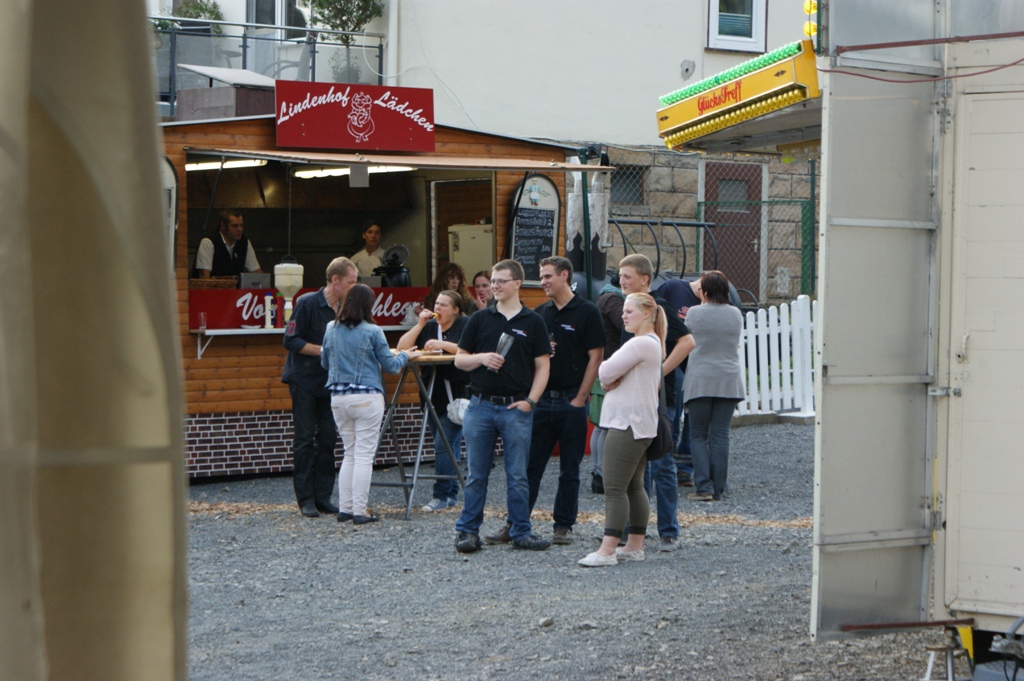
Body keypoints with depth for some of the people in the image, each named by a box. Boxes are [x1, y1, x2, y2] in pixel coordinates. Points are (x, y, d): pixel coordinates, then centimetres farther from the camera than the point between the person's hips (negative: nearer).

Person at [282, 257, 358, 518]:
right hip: (304, 380, -6)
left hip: (329, 381, 6)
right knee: (305, 440, -2)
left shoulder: (345, 309, 6)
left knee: (327, 439, 5)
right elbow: (291, 341, -14)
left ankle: (323, 497, 10)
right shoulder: (307, 303, -12)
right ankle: (306, 499, 2)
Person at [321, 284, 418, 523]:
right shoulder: (372, 332, -8)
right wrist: (405, 356, 18)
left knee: (349, 454, 14)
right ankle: (359, 511, -3)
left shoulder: (331, 330, 4)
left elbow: (324, 363, 18)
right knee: (364, 455, -1)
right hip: (367, 397, -5)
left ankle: (345, 508, 11)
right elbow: (390, 366, -1)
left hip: (338, 398, 5)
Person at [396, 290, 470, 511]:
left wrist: (443, 344, -24)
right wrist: (420, 324, -5)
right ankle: (451, 494, 15)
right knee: (450, 446, 10)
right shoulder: (428, 326, 14)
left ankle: (441, 495, -9)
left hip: (455, 397, -6)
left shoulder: (466, 325, -2)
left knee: (444, 445, -12)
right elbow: (402, 347, 4)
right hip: (433, 397, 6)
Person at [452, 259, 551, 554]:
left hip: (516, 408, -1)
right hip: (481, 405, 1)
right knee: (476, 474, 5)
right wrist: (482, 358, -9)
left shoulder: (533, 322, 4)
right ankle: (467, 530, 11)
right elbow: (459, 360, 11)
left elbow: (542, 366, 4)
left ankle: (521, 532, 10)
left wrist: (530, 401, -6)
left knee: (517, 475, 3)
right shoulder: (480, 319, 9)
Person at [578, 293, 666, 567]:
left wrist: (608, 376, 5)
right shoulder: (653, 343, 20)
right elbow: (607, 375, 18)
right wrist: (612, 378, -4)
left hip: (628, 423, -11)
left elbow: (605, 372, -17)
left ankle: (607, 550, -16)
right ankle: (635, 546, 18)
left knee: (615, 488, -13)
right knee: (633, 486, 14)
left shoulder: (642, 344, -15)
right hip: (638, 423, 11)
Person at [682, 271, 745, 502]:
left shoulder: (694, 314, -6)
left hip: (700, 381, -3)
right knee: (720, 435, 6)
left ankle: (704, 486, -6)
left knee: (698, 436, 5)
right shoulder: (736, 315, 3)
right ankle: (718, 489, 5)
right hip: (729, 381, 3)